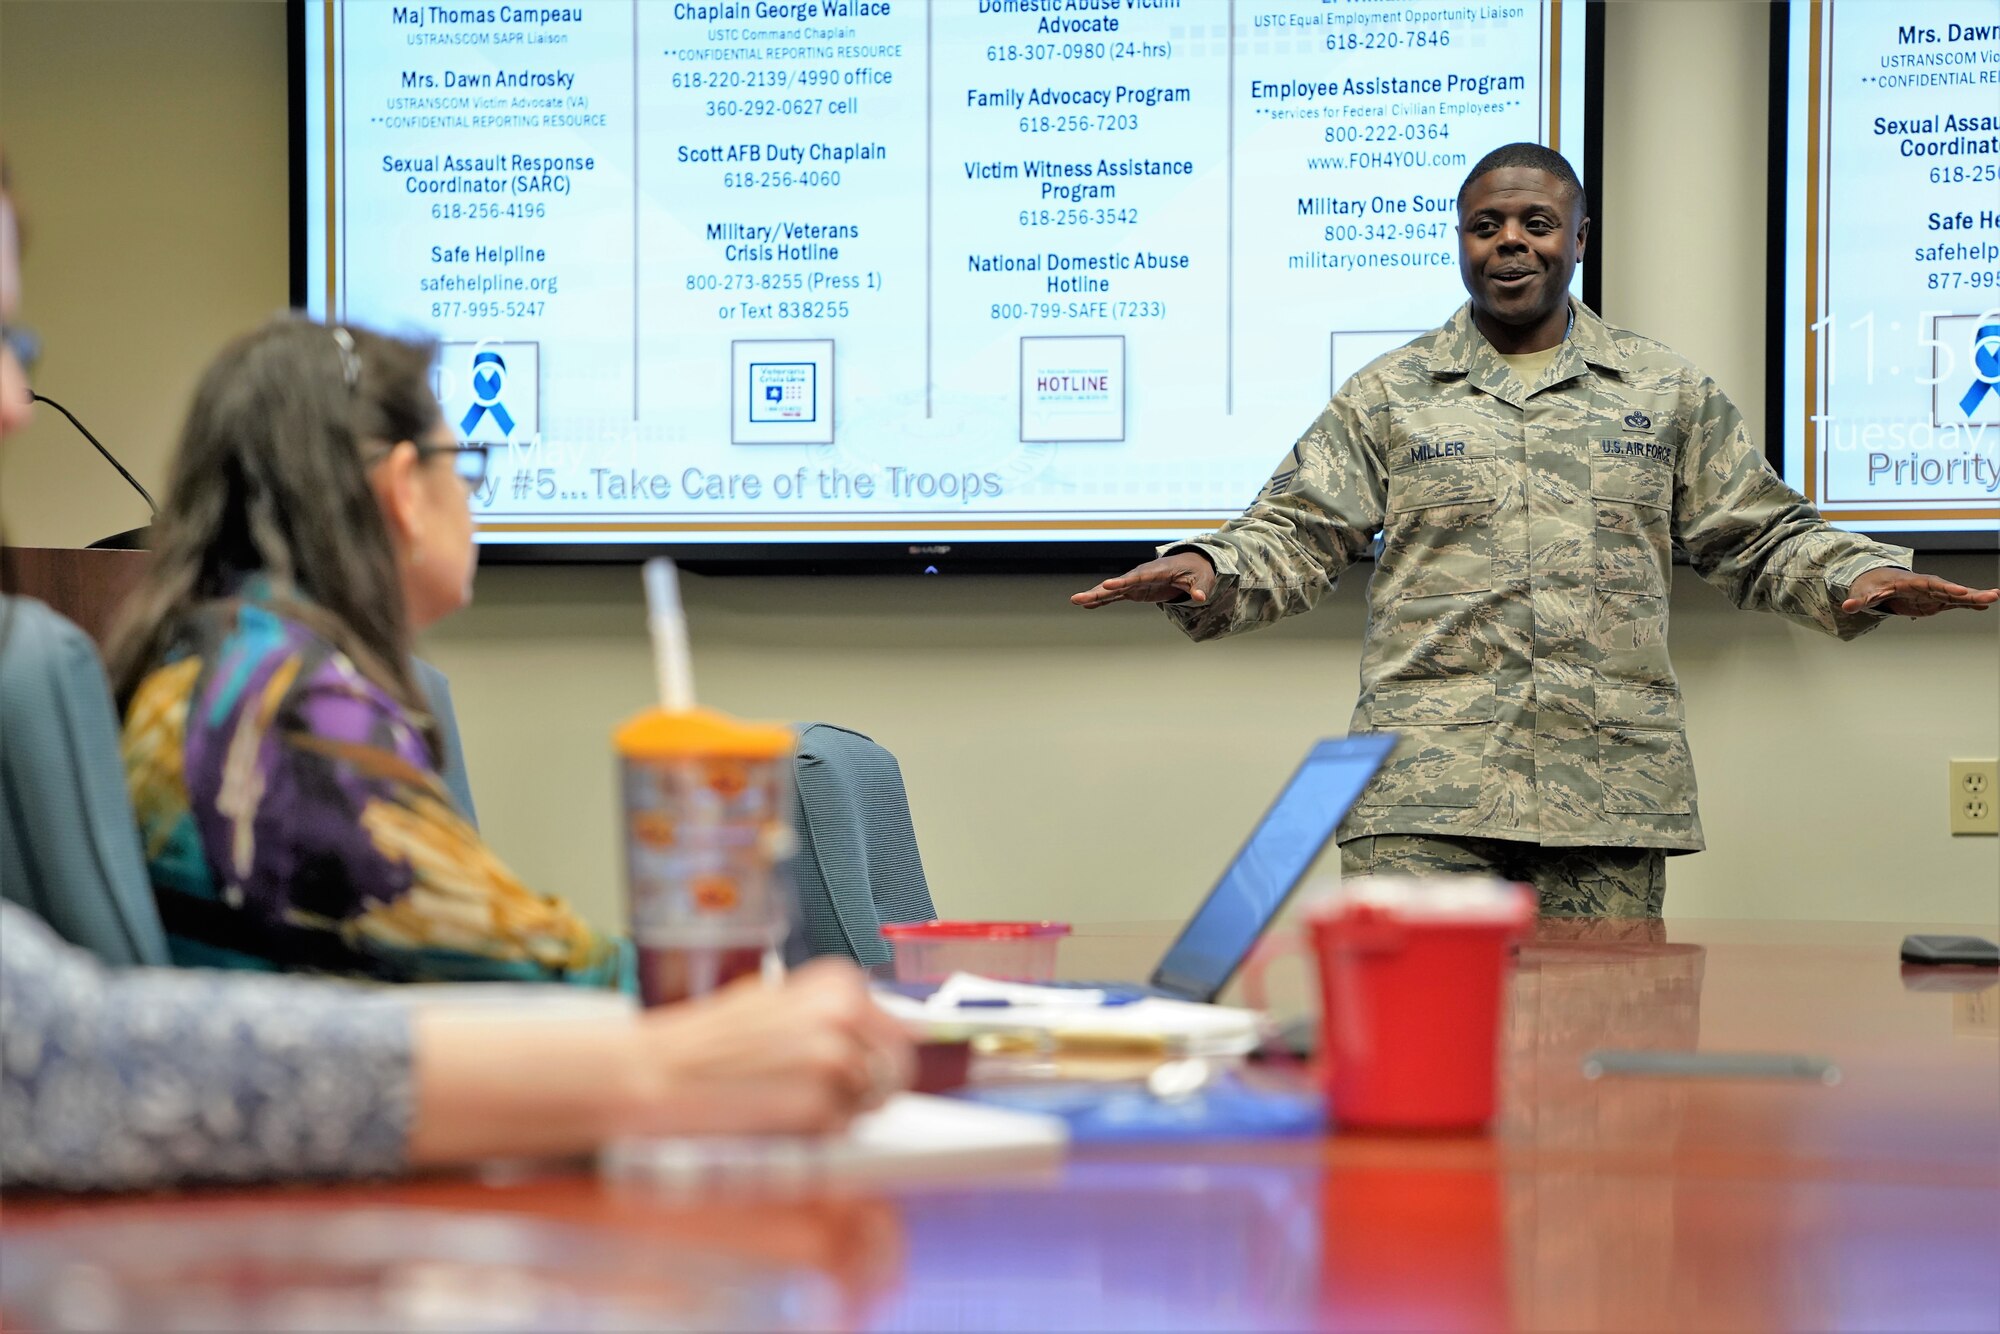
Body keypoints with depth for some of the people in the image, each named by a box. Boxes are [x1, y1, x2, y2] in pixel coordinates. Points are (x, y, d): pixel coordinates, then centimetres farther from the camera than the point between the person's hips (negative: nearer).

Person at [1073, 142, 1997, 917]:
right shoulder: (1388, 395, 12)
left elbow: (1758, 537, 16)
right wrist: (1210, 573, -13)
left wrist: (1854, 574, -3)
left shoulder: (1666, 392, 15)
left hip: (1611, 779, 1)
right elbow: (1296, 536, 8)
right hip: (1427, 779, -1)